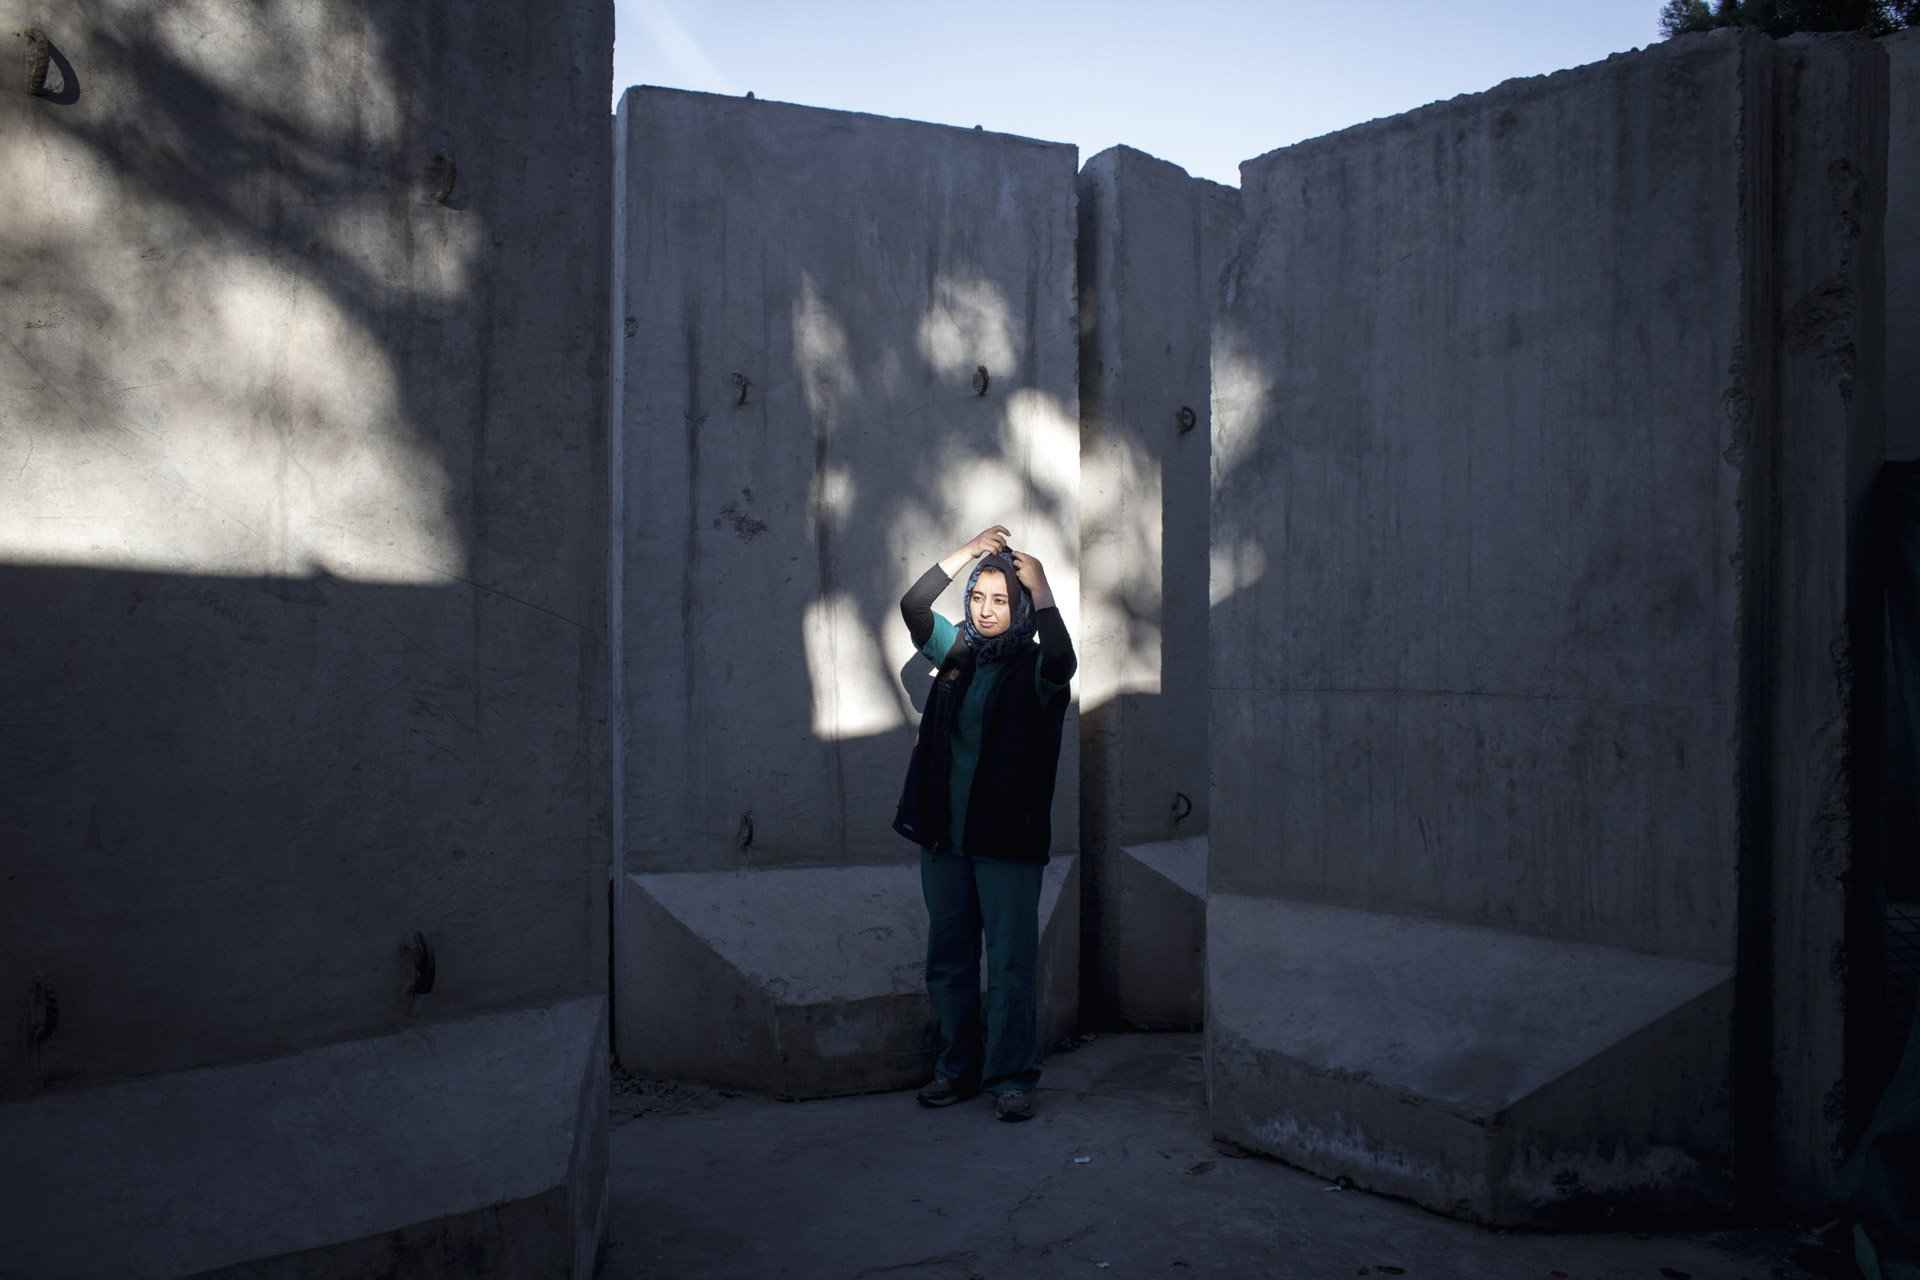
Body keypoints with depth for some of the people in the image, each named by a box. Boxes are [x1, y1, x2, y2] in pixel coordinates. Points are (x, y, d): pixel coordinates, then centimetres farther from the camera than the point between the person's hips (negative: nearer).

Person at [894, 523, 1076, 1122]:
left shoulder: (1034, 667, -3)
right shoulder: (957, 652, 10)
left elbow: (1063, 660, -26)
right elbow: (912, 605, -1)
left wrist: (1040, 589, -17)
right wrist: (968, 552, -5)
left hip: (1009, 838, -4)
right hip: (944, 834, 5)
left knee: (1011, 961, -2)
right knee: (948, 960, 12)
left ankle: (1012, 1078, 8)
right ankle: (957, 1069, 25)